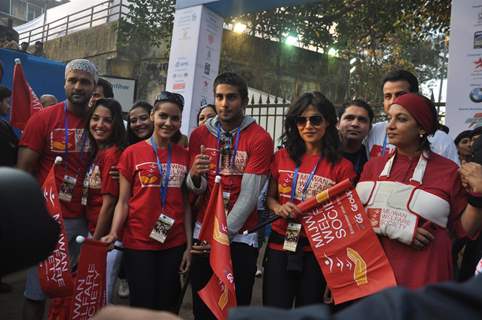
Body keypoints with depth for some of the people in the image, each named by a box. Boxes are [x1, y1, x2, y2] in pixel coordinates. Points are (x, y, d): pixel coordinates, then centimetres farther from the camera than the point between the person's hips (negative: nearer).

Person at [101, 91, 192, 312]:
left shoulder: (184, 156, 4)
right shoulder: (132, 153, -4)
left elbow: (185, 203, 7)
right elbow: (123, 201, -2)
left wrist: (189, 245, 4)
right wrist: (114, 232, -18)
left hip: (174, 244, 3)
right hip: (138, 243, -2)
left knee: (167, 306, 12)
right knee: (142, 306, 6)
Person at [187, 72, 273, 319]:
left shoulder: (259, 138, -10)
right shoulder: (199, 135, 4)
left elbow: (249, 195, -14)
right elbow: (197, 189, 3)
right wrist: (195, 176, -21)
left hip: (240, 236, -3)